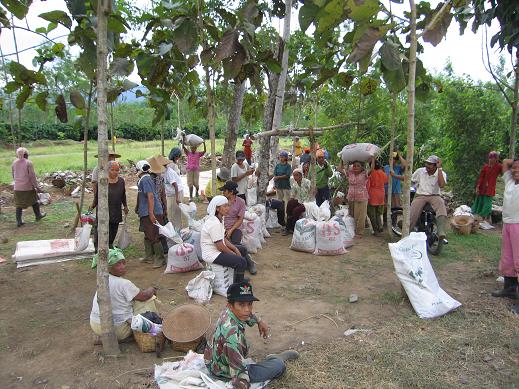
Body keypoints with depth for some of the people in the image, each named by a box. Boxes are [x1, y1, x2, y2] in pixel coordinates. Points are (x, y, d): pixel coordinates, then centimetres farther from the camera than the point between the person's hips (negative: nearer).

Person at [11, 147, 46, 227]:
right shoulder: (28, 163, -13)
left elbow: (13, 176, 11)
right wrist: (37, 187, -9)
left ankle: (19, 221, 9)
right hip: (28, 187, -4)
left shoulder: (14, 163, 3)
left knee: (19, 204, 10)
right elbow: (32, 176, -14)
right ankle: (38, 215, 34)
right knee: (34, 201, 17)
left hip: (17, 187, 4)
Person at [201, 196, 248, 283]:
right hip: (212, 254, -11)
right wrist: (233, 253, -8)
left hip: (216, 249, 11)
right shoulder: (214, 223, -25)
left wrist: (235, 249, 3)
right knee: (241, 262, -19)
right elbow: (220, 246, -23)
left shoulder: (219, 219, 7)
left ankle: (239, 279, 32)